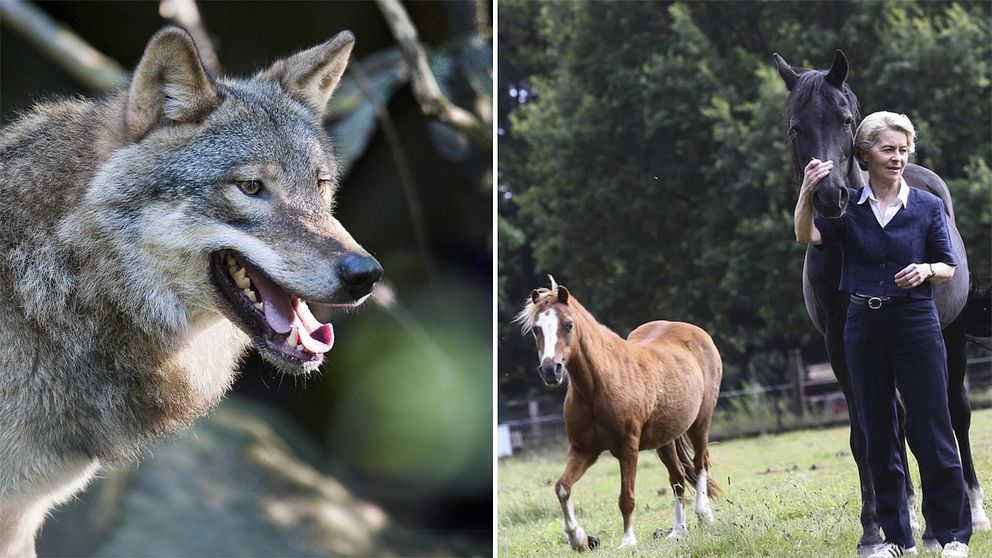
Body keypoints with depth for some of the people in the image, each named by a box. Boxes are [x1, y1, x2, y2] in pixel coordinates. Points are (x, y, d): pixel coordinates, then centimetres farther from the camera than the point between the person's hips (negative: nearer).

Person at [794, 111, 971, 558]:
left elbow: (948, 268, 5)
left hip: (915, 321, -2)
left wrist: (926, 270, -17)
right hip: (864, 324, 2)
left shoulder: (928, 206, 1)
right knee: (878, 434, 7)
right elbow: (808, 237, -14)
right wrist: (806, 193, -30)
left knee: (930, 429, -3)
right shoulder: (847, 207, 3)